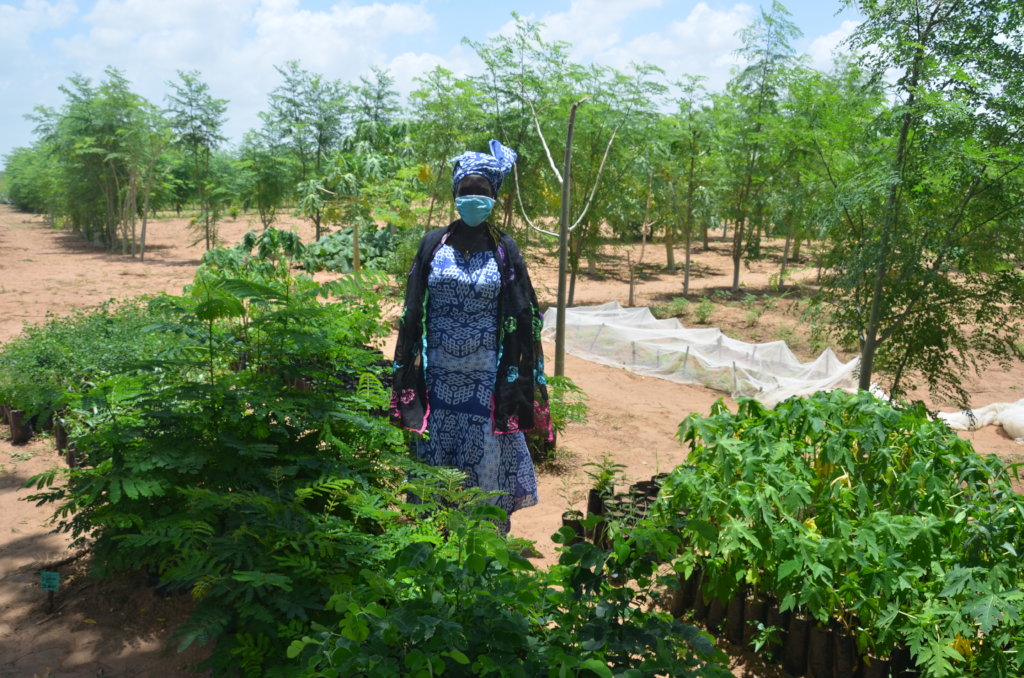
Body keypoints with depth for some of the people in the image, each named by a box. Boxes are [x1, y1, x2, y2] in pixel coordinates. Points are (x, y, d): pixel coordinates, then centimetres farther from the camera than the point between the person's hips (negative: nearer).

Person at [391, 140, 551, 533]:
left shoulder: (504, 251, -2)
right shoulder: (434, 245, 1)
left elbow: (522, 319, 0)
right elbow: (412, 312, 3)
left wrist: (516, 382, -4)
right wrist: (408, 374, 0)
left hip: (486, 380, -1)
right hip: (438, 377, 1)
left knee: (485, 461, 6)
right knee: (436, 457, 10)